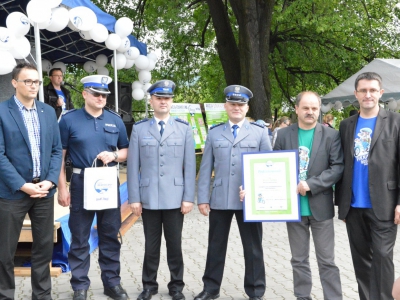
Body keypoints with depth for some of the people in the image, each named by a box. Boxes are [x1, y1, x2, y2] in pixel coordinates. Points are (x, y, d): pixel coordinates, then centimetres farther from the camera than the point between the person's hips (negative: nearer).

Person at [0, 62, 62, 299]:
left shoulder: (48, 112, 10)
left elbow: (56, 150, 8)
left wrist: (50, 181, -6)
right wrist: (22, 185, -16)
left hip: (44, 190, 5)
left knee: (44, 247, 12)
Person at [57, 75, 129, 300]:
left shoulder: (116, 121, 6)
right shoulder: (69, 119, -3)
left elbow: (126, 152, 13)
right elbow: (59, 155, -2)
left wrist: (113, 156, -10)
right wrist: (62, 187, -7)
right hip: (82, 183, -2)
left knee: (110, 236, 10)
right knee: (80, 238, 5)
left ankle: (112, 282, 22)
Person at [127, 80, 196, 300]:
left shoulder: (184, 129, 5)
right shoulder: (139, 129, 5)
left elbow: (189, 166, 2)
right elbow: (133, 166, 2)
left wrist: (189, 197, -4)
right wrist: (134, 198, -3)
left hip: (175, 198, 0)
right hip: (148, 198, 0)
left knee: (174, 244, 9)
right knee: (151, 244, 9)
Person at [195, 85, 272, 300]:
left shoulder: (260, 132, 5)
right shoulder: (214, 133, 8)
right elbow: (206, 168, 6)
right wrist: (202, 198, 0)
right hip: (219, 200, 1)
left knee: (253, 248, 8)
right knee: (216, 246, 12)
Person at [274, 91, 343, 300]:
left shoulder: (331, 135, -1)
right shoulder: (284, 135, 5)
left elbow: (338, 168, -7)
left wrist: (311, 184, -17)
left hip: (320, 206, -2)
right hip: (293, 206, 2)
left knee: (327, 261, 4)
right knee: (299, 260, 12)